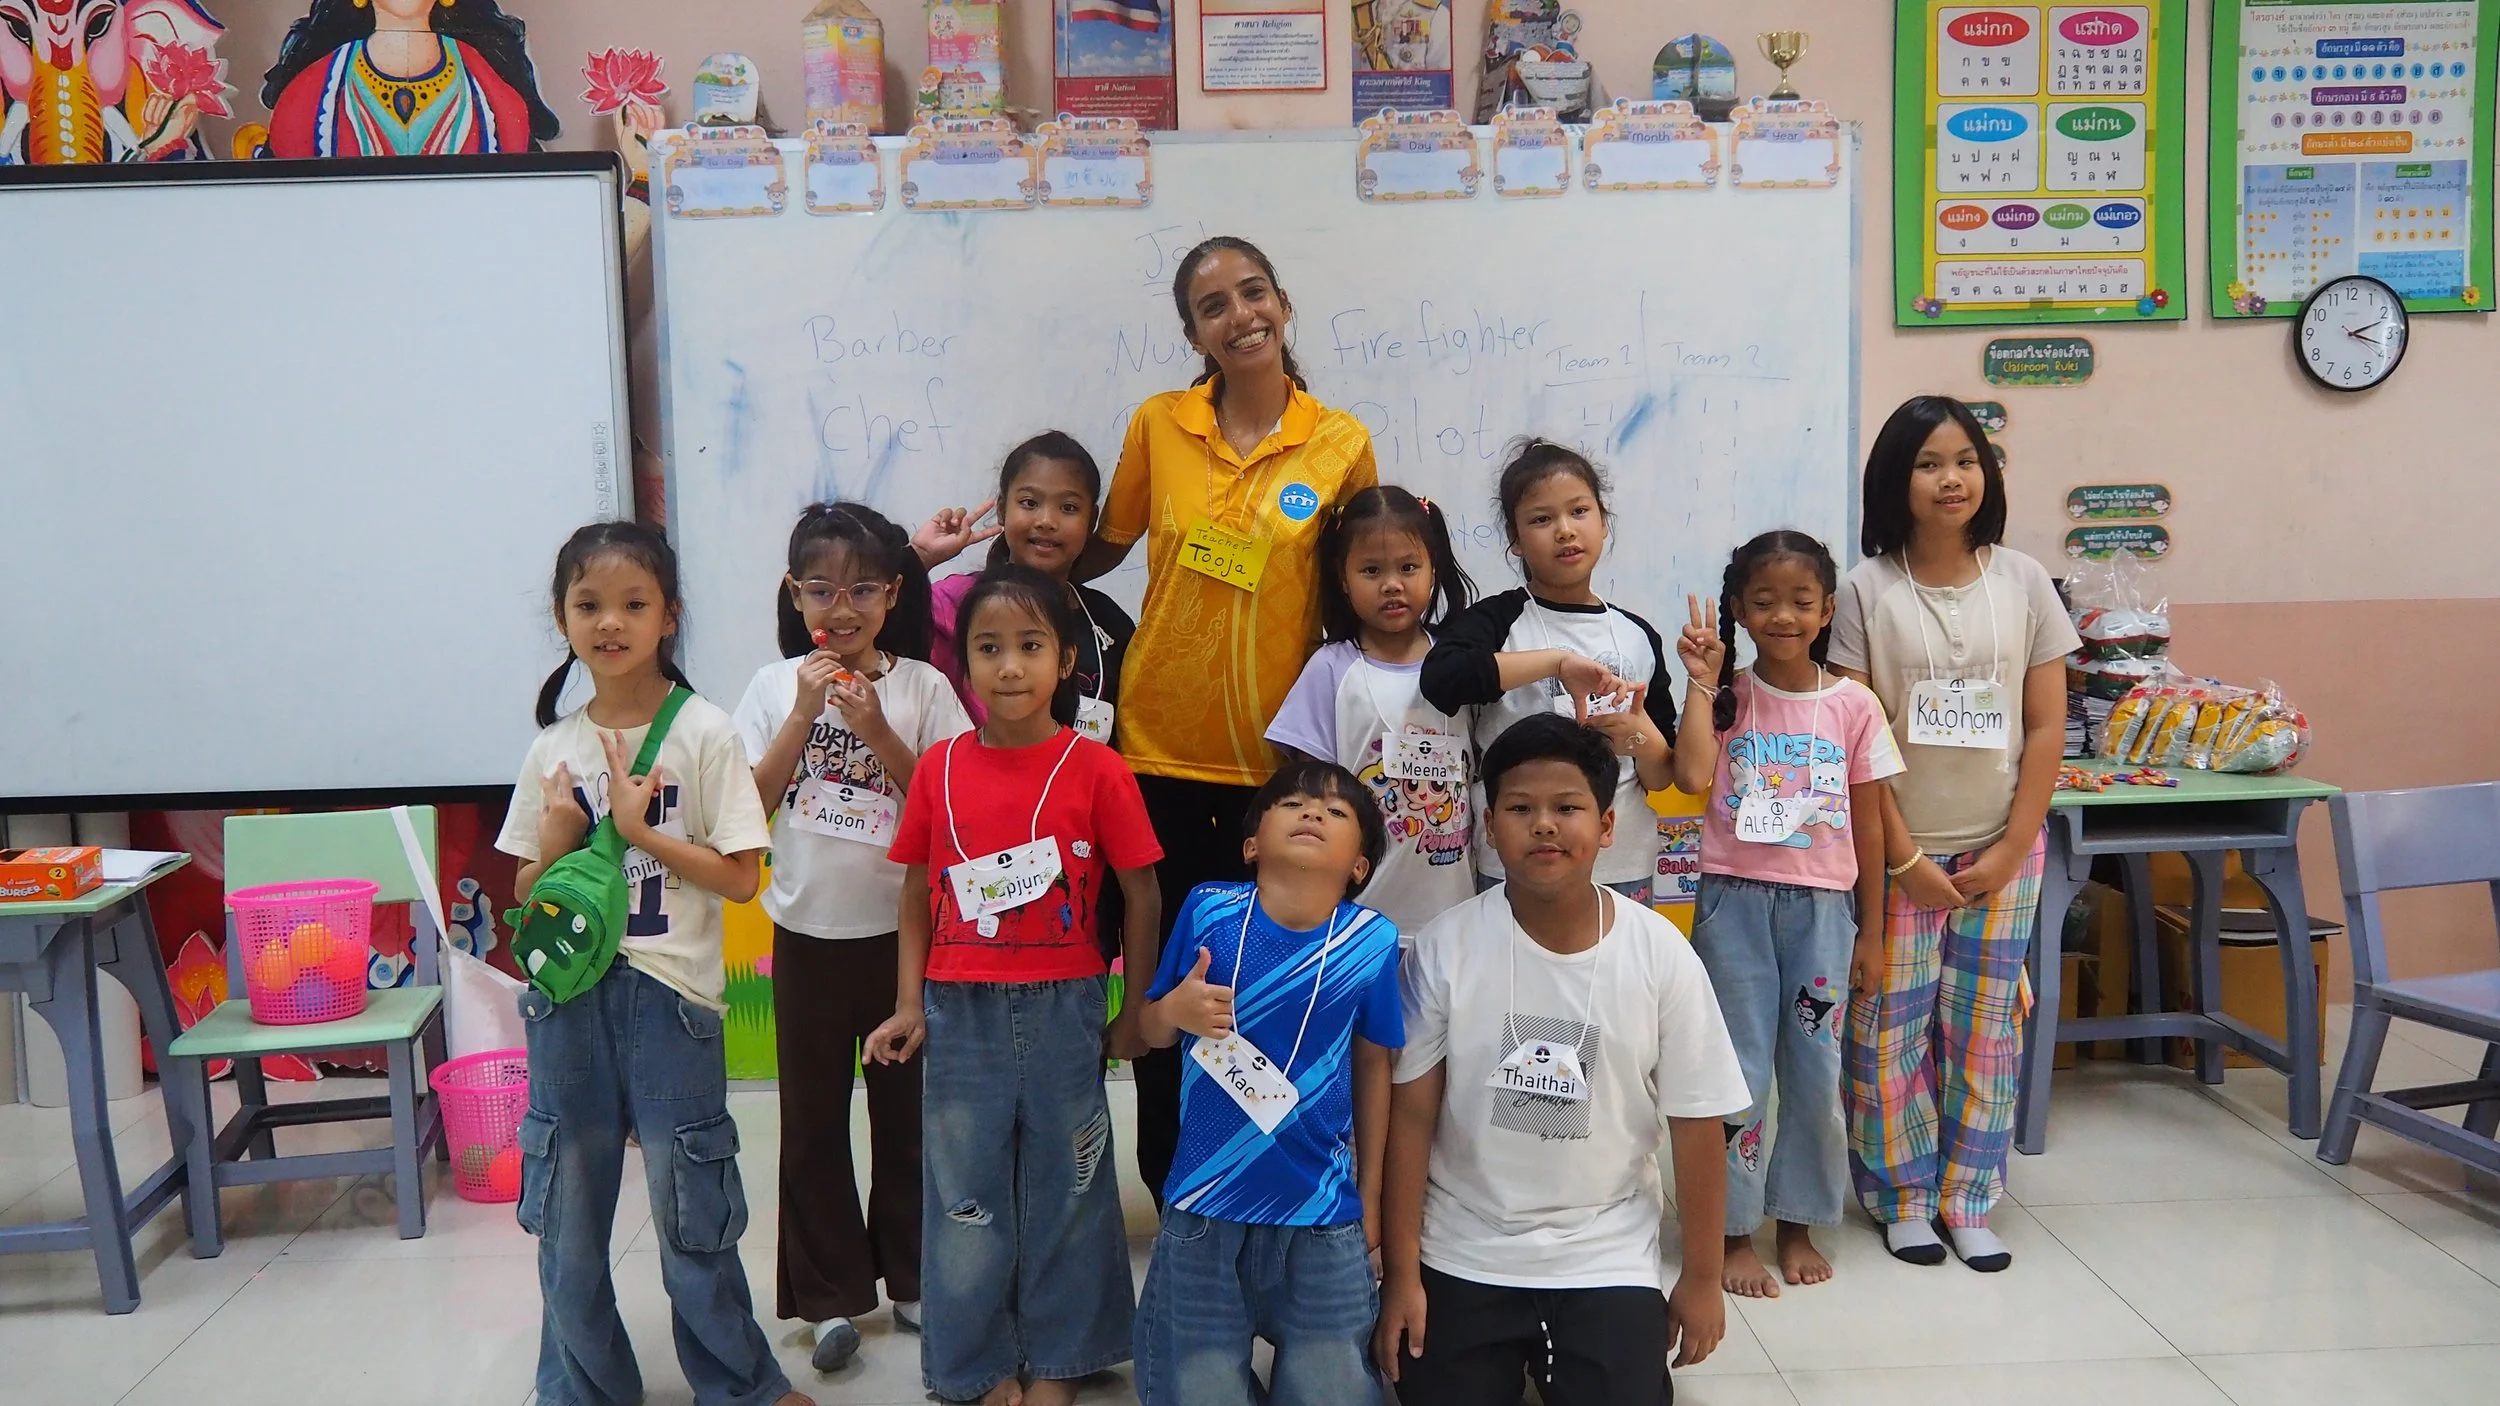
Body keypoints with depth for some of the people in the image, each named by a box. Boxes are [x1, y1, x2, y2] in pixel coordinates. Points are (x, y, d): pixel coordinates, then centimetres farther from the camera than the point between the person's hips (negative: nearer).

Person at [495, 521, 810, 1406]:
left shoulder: (703, 732, -6)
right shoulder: (552, 749, 5)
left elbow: (740, 876, -9)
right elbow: (526, 895, 11)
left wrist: (638, 828, -15)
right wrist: (556, 843, -9)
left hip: (671, 995, -3)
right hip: (569, 999, 4)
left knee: (692, 1215, 6)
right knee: (568, 1214, 12)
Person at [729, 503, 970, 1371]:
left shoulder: (922, 687, -4)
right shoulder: (776, 685, 0)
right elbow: (750, 804, -5)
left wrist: (876, 729, -18)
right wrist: (805, 711, -13)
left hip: (902, 930, -1)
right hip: (807, 933, 1)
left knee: (907, 1110, 11)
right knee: (813, 1118, 10)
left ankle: (911, 1277, 28)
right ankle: (831, 1294, 24)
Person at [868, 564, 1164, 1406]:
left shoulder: (1096, 769, -8)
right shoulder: (940, 768, -1)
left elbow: (1141, 894, -3)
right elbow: (917, 893, 5)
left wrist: (1139, 1012, -1)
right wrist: (908, 1005, 0)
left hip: (1065, 1010, -1)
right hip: (960, 1012, 2)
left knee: (1065, 1188, 12)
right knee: (965, 1195, 12)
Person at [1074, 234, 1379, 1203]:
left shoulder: (1342, 444, -1)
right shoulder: (1158, 426, 1)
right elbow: (1103, 549, 11)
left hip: (1278, 753, -1)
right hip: (1160, 744, 1)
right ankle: (1172, 1188, 28)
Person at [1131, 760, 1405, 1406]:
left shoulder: (1372, 942, -8)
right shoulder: (1208, 910, -8)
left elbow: (1373, 1066, 4)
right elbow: (1152, 1030, 5)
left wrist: (1370, 1196, 9)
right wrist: (1177, 1010, -18)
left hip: (1323, 1214, 0)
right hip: (1203, 1207, 0)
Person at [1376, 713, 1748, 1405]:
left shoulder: (1662, 954, -9)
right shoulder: (1446, 947, -11)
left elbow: (1697, 1122, -1)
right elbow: (1411, 1112, -6)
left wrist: (1701, 1280, 4)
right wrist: (1401, 1274, -5)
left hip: (1609, 1262, 1)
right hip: (1460, 1258, 0)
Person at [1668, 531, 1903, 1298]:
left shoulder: (1853, 704, 2)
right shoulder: (1727, 696, -1)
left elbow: (1868, 823, 6)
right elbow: (1691, 777, -19)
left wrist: (1871, 930, 7)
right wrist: (1701, 682, -14)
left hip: (1823, 907, 2)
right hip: (1735, 900, -1)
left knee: (1816, 1071, 8)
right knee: (1739, 1070, 3)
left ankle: (1798, 1223, 26)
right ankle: (1734, 1230, 17)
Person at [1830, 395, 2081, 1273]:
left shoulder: (2022, 582, 1)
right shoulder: (1867, 590, -6)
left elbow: (2046, 728, 2)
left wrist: (2012, 848, -5)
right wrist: (1904, 857, -10)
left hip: (2002, 851, 2)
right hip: (1901, 850, -2)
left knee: (1986, 1028, 8)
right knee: (1891, 1027, 3)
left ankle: (1967, 1200, 22)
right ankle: (1903, 1197, 20)